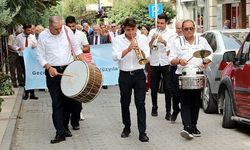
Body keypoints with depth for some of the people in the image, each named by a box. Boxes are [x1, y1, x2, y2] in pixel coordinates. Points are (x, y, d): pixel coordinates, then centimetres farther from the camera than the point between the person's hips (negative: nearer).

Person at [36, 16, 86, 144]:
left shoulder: (67, 31, 0)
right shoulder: (43, 36, -5)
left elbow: (76, 48, 8)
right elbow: (40, 56, -1)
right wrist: (49, 67, -16)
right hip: (53, 72, -2)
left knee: (67, 100, 8)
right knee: (57, 102, -7)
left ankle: (65, 127, 22)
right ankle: (60, 132, -10)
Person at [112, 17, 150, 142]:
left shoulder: (142, 38, 3)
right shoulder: (118, 40, -1)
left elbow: (147, 56, -4)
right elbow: (115, 57, -13)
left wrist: (138, 49, -22)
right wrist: (128, 49, -23)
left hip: (139, 75, 0)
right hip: (124, 75, 1)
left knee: (140, 104, -3)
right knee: (125, 103, 12)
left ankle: (142, 132, -2)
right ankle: (127, 127, 29)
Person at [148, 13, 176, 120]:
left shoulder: (171, 33, 1)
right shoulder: (152, 32, 8)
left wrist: (164, 42, -21)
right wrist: (152, 40, -13)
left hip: (166, 63, -3)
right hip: (154, 63, 3)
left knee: (167, 88, -4)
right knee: (154, 88, 9)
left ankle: (168, 111, 1)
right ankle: (154, 107, 27)